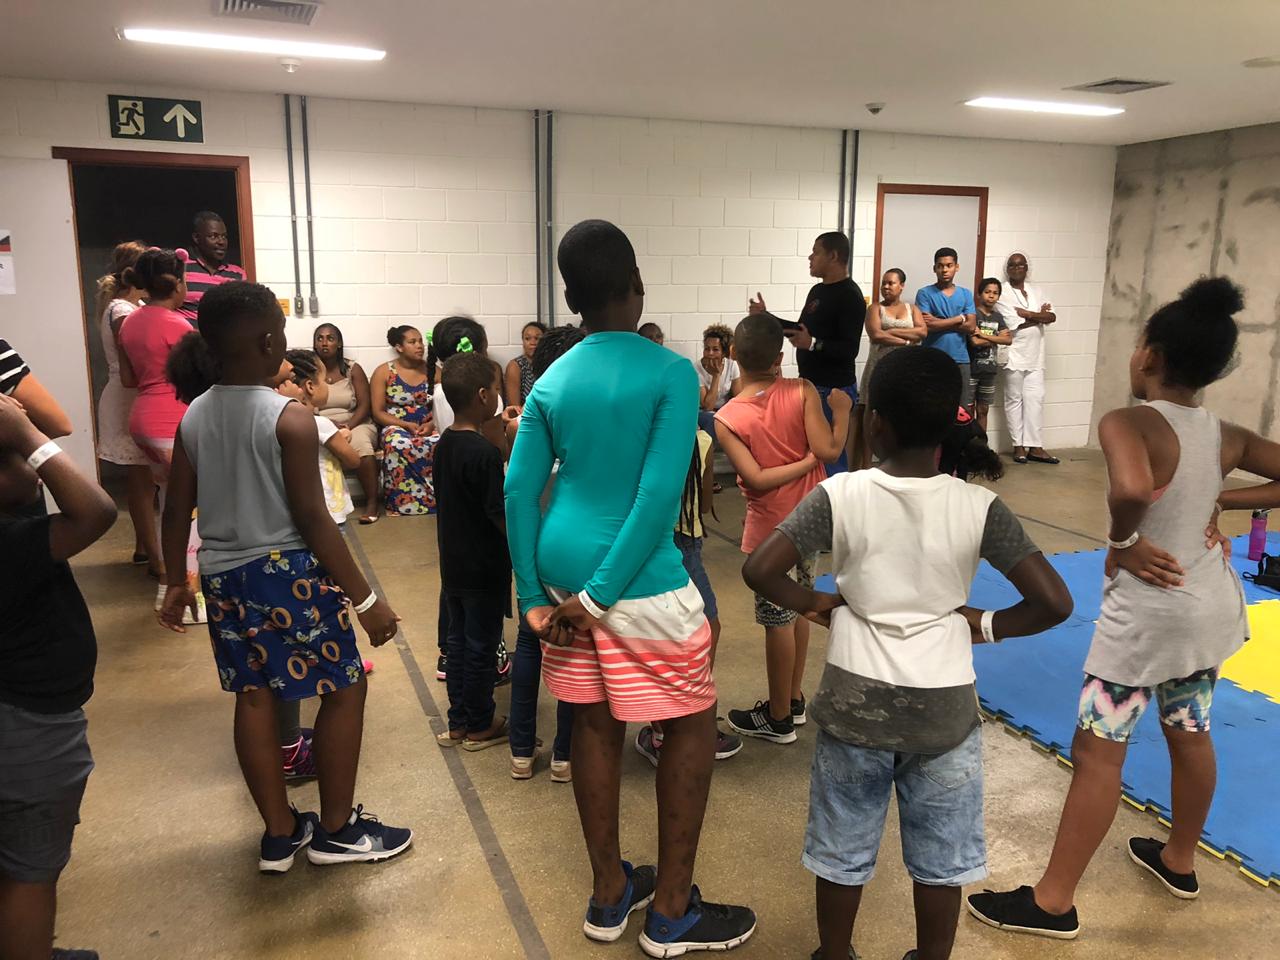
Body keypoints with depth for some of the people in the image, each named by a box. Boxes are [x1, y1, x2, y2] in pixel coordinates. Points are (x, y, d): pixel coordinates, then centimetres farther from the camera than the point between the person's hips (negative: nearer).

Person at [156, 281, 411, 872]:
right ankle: (336, 829, 18)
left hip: (222, 575, 7)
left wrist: (175, 584, 22)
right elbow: (313, 519, -19)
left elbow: (176, 512, 8)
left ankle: (280, 833, 28)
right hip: (289, 572, -7)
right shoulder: (290, 418, -16)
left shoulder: (193, 418, 3)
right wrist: (366, 600, -14)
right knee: (345, 687, 8)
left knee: (254, 697, 15)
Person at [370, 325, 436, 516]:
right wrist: (407, 425, -14)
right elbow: (378, 413, -1)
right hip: (396, 427, -2)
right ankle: (404, 503, -26)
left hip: (428, 427, 2)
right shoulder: (383, 372, 3)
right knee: (399, 445, -38)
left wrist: (431, 424, -12)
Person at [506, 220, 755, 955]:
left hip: (563, 567, 6)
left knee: (595, 724, 18)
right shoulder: (671, 372, -10)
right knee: (693, 725, 11)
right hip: (638, 578, -6)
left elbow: (519, 492, 2)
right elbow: (660, 494, -19)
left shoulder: (551, 381, 4)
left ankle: (609, 894, 34)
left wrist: (535, 597, 4)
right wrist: (602, 593, -15)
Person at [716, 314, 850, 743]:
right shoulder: (802, 392, -11)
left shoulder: (727, 419, -14)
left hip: (772, 530, -4)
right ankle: (793, 700, 36)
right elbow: (829, 451, -16)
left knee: (778, 622, 7)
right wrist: (840, 412, 0)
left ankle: (779, 719, 22)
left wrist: (807, 460, -12)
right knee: (798, 609, 21)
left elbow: (757, 479, -20)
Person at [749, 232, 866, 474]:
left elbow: (849, 349, -22)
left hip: (834, 390, -9)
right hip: (810, 385, 9)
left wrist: (813, 344, -33)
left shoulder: (850, 296, -15)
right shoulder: (817, 290, 14)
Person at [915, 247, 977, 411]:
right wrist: (959, 319, -5)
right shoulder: (924, 293, 1)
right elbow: (926, 326, -12)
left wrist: (939, 322, -8)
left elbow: (971, 326, -1)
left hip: (960, 360, 3)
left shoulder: (966, 294, 10)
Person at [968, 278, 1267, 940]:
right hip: (1211, 603, 8)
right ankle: (1179, 861, 45)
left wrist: (1121, 543, -23)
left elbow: (1130, 490, -42)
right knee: (1190, 735, 23)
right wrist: (1221, 501, 5)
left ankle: (1053, 902, 12)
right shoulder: (1228, 438, -2)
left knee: (1097, 752, 1)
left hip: (1145, 613, -7)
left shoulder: (1127, 423, -22)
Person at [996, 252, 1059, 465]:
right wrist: (1040, 315, -5)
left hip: (1035, 355, 5)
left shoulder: (1035, 292, 15)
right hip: (1014, 356, -5)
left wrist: (1029, 314, -11)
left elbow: (1052, 316, 2)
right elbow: (1015, 324, -15)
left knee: (1035, 399, 1)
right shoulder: (1003, 294, -4)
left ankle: (1034, 446, 2)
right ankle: (1018, 446, 7)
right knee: (1015, 400, 1)